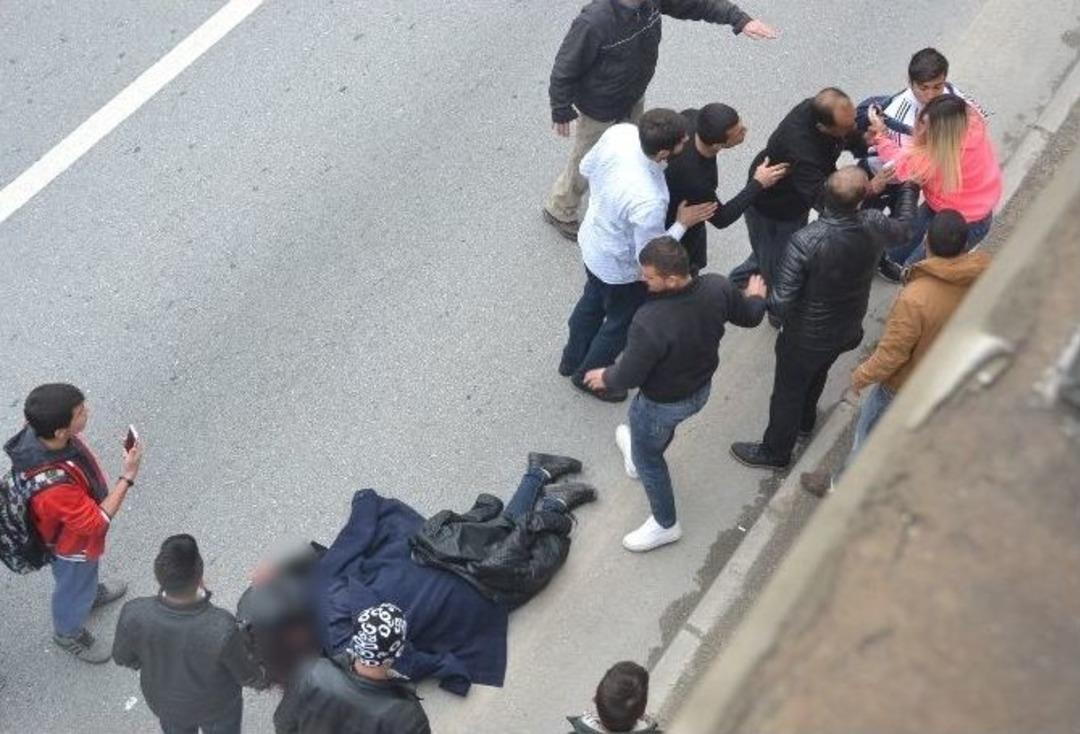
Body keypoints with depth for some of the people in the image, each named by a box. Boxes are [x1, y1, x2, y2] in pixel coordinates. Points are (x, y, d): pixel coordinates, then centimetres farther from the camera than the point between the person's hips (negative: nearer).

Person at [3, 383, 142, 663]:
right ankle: (68, 633, 56)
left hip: (79, 522, 6)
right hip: (72, 544, -6)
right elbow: (97, 522, -32)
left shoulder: (39, 433, -28)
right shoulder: (54, 485, -50)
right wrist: (127, 477, -34)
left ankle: (90, 592, 68)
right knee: (75, 588, 26)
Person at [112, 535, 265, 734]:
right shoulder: (221, 629, -42)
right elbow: (246, 676, -21)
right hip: (216, 706, -2)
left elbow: (122, 658, -12)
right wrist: (259, 676, 3)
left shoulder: (134, 615, -35)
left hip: (165, 702, 2)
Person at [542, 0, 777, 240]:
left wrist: (740, 20, -18)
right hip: (599, 111, -6)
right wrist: (561, 112, -14)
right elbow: (566, 68, -27)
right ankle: (558, 211, 44)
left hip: (634, 100, 6)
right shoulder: (594, 22, -41)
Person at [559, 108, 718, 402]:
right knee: (622, 323, 25)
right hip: (620, 268, -7)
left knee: (592, 301, 34)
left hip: (592, 240, 7)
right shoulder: (649, 201, -44)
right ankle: (589, 375, 51)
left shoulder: (620, 132, -25)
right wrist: (683, 223, -18)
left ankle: (572, 359, 60)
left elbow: (587, 168, -4)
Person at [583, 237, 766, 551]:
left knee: (648, 457, 23)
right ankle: (640, 457, 68)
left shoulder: (650, 322, -41)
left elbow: (629, 375, -26)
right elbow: (750, 316, -4)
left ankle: (665, 524, 43)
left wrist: (605, 378, -3)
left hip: (664, 403, -6)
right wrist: (756, 296, 20)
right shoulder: (717, 287, -25)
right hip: (701, 388, 6)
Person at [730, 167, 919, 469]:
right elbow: (902, 229, 2)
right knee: (817, 375, 33)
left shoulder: (805, 241, -37)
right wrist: (909, 189, 19)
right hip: (847, 331, 5)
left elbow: (782, 302, -32)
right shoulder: (874, 225, -24)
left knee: (788, 391, 20)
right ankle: (805, 421, 61)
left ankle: (775, 452, 43)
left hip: (805, 338, -5)